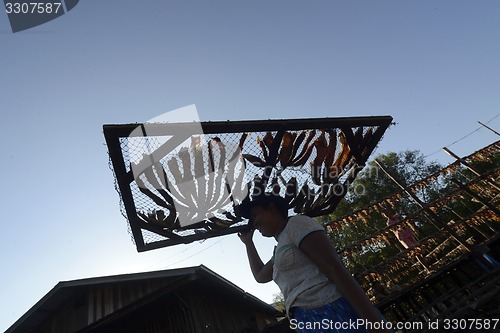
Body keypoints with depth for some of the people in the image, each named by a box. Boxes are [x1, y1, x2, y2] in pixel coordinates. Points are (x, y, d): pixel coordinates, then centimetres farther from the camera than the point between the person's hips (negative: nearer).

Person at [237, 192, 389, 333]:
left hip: (333, 314, -9)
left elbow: (337, 270, -13)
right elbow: (260, 276, 40)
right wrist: (248, 242, 39)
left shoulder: (295, 222, -3)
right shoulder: (280, 250, 26)